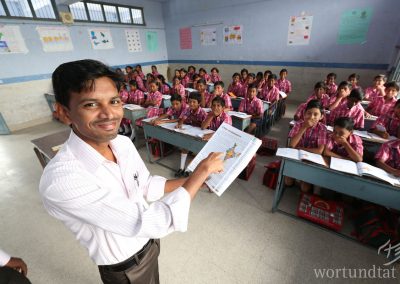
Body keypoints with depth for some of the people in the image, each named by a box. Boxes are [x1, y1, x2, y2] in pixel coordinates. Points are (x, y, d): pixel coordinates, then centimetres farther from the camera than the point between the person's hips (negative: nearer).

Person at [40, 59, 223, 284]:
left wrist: (195, 179, -10)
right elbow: (150, 223, -37)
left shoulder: (123, 143, -15)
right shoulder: (61, 178, -37)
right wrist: (203, 169, -29)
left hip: (148, 242, 5)